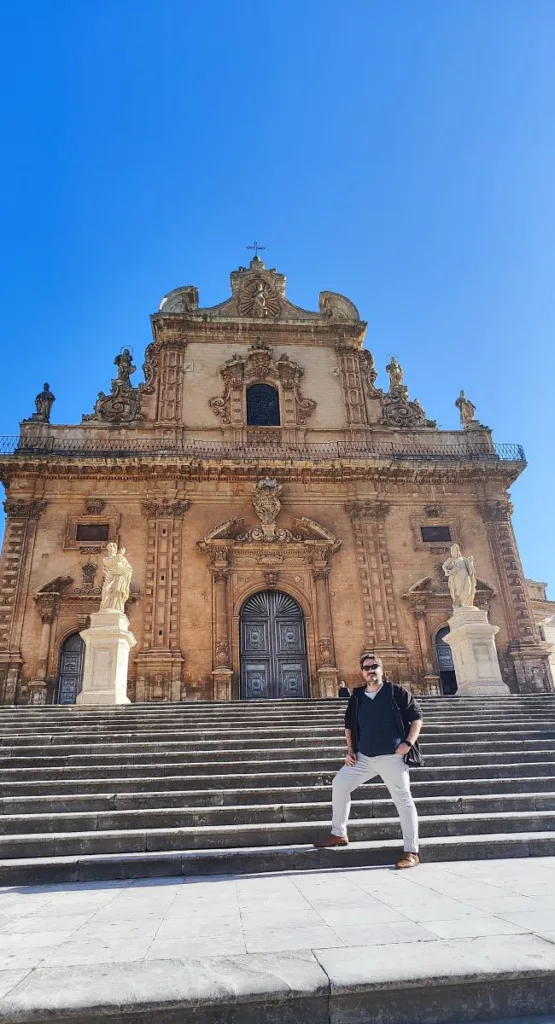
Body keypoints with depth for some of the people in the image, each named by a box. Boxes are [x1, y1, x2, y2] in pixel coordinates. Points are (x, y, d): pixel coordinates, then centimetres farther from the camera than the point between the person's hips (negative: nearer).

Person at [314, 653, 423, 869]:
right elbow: (349, 725, 21)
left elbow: (416, 717, -1)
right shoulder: (357, 698, 10)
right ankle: (338, 834, 19)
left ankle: (411, 852, 9)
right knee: (339, 784, 4)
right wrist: (350, 751, 10)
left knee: (403, 800, -2)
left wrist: (408, 743, -13)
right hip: (364, 757, 5)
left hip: (392, 757, -5)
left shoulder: (397, 692, -3)